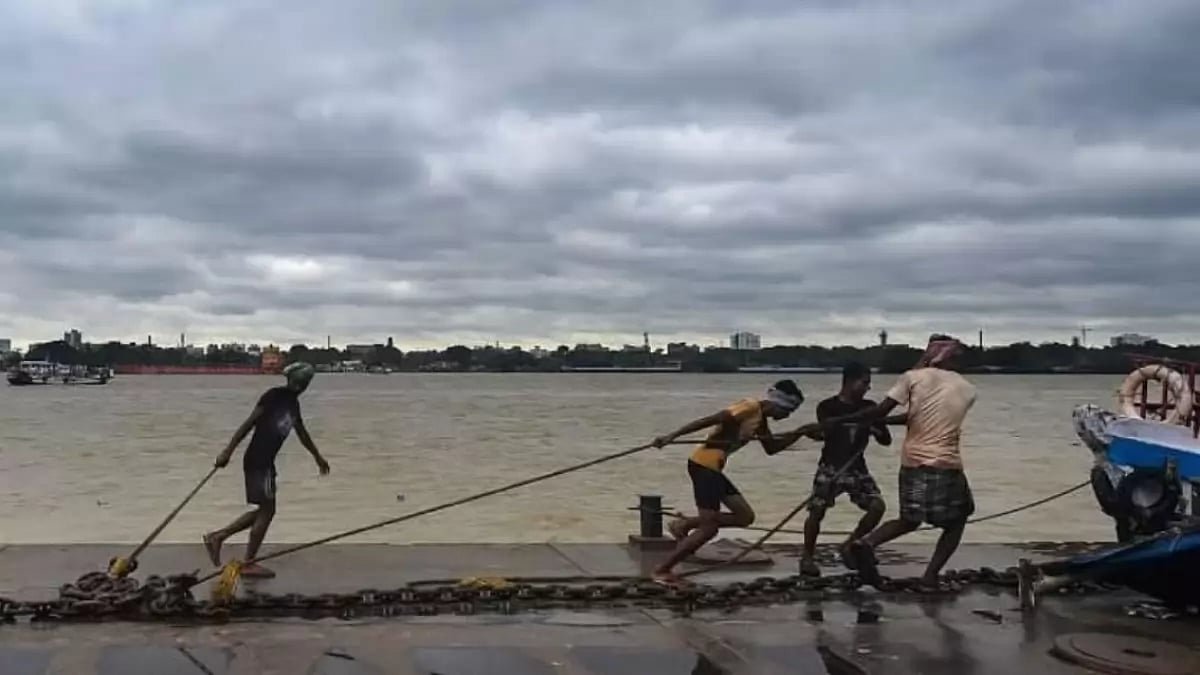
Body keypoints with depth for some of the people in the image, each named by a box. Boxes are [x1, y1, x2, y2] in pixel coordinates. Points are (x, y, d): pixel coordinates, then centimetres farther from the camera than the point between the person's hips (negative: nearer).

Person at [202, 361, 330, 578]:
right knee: (267, 510, -4)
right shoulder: (274, 396, -11)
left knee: (264, 511, 13)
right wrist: (228, 451, -20)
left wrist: (317, 456, 42)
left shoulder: (292, 403, 15)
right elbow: (249, 423, -16)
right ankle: (248, 564, 4)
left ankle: (217, 536, 18)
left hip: (266, 462, 9)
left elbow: (302, 432, 30)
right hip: (258, 460, -9)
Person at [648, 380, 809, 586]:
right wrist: (672, 436, -28)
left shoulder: (760, 417, 15)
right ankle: (662, 570, 1)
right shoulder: (750, 407, -15)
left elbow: (771, 448, 26)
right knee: (708, 528, -7)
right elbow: (706, 421, -22)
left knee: (745, 516, 11)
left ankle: (684, 525, 12)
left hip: (713, 467, 10)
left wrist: (799, 434, 13)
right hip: (704, 464, -10)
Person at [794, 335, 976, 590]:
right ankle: (930, 575, 3)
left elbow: (880, 410, -7)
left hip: (913, 462, 1)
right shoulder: (968, 390, 9)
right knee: (956, 521, 20)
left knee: (909, 520, 20)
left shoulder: (914, 377, 2)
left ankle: (866, 542, -7)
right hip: (947, 465, -1)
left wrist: (833, 423, -6)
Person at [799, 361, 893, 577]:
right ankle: (807, 557, 8)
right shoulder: (827, 407, -8)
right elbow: (827, 433, -22)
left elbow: (886, 440, 5)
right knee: (817, 511, -9)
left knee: (878, 505, -9)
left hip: (857, 467, 4)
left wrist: (876, 430, -19)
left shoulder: (869, 408, 4)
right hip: (831, 467, -4)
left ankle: (849, 546, 9)